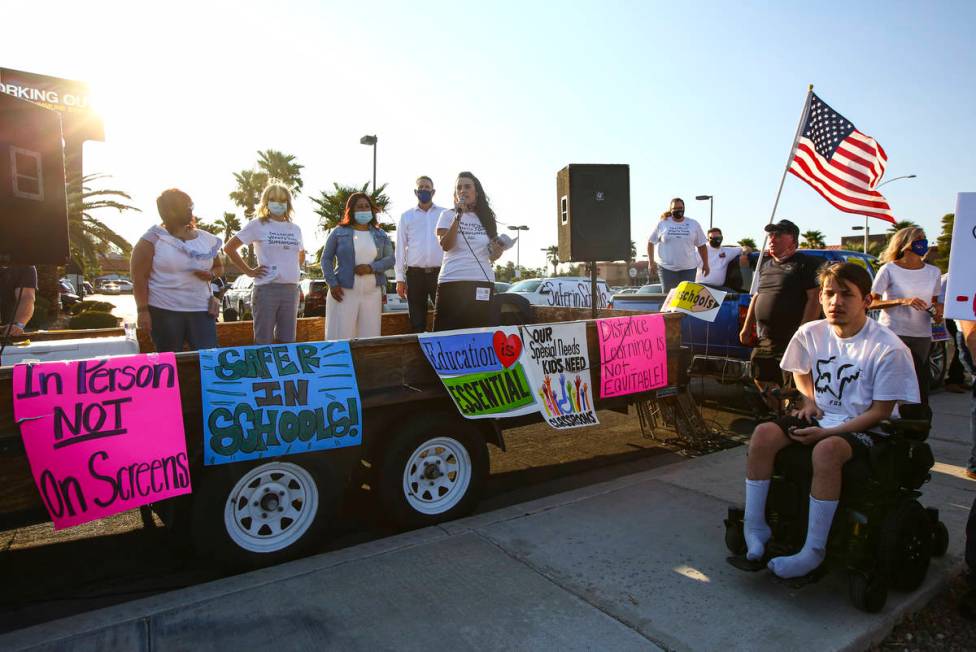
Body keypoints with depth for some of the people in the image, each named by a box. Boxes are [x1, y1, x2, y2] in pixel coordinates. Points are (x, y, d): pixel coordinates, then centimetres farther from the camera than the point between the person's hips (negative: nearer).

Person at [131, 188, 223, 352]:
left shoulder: (206, 239, 9)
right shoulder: (152, 239, -4)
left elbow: (219, 267, 21)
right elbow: (139, 277, -6)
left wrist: (211, 274, -3)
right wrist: (143, 310, -11)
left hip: (201, 310, 4)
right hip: (164, 311, -3)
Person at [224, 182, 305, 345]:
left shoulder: (295, 229, 13)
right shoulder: (258, 225, 0)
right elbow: (229, 247, 0)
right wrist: (249, 271, -4)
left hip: (291, 289, 4)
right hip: (267, 289, -4)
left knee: (288, 342, 9)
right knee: (264, 343, 0)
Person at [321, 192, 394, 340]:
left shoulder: (380, 235, 13)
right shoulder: (339, 232, 6)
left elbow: (390, 259, 6)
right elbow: (326, 259, 6)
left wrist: (371, 267, -12)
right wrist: (332, 284, -7)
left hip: (372, 293, 3)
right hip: (344, 292, -2)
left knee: (370, 336, 2)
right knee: (341, 336, -5)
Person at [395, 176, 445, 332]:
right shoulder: (406, 217, 12)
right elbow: (400, 248, 10)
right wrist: (400, 279, 3)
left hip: (441, 272, -1)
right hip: (415, 274, 1)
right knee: (417, 321, 4)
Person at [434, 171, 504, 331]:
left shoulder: (486, 217, 14)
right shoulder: (448, 215, 7)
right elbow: (446, 245, -9)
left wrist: (497, 251, -3)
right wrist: (458, 216, -14)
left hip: (483, 282, 3)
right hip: (452, 282, -3)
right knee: (447, 330, -3)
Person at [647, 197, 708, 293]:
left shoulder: (694, 224, 6)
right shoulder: (662, 224, 1)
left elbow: (701, 246, 11)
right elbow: (650, 242, 5)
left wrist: (705, 264, 9)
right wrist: (651, 262, -1)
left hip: (688, 268, 2)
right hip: (666, 267, -1)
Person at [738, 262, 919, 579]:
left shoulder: (888, 348, -15)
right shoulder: (811, 333, 0)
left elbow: (880, 412, -12)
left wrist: (826, 432, -20)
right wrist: (810, 399, 2)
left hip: (862, 428, -5)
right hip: (820, 418, 5)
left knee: (826, 450, -37)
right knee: (764, 434, -22)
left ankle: (813, 550, -25)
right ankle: (754, 526, -15)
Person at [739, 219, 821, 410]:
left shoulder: (806, 264, -3)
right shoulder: (765, 264, 18)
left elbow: (815, 298, -11)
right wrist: (746, 327, 18)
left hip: (792, 342, -7)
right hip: (763, 341, 7)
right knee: (762, 384, 13)